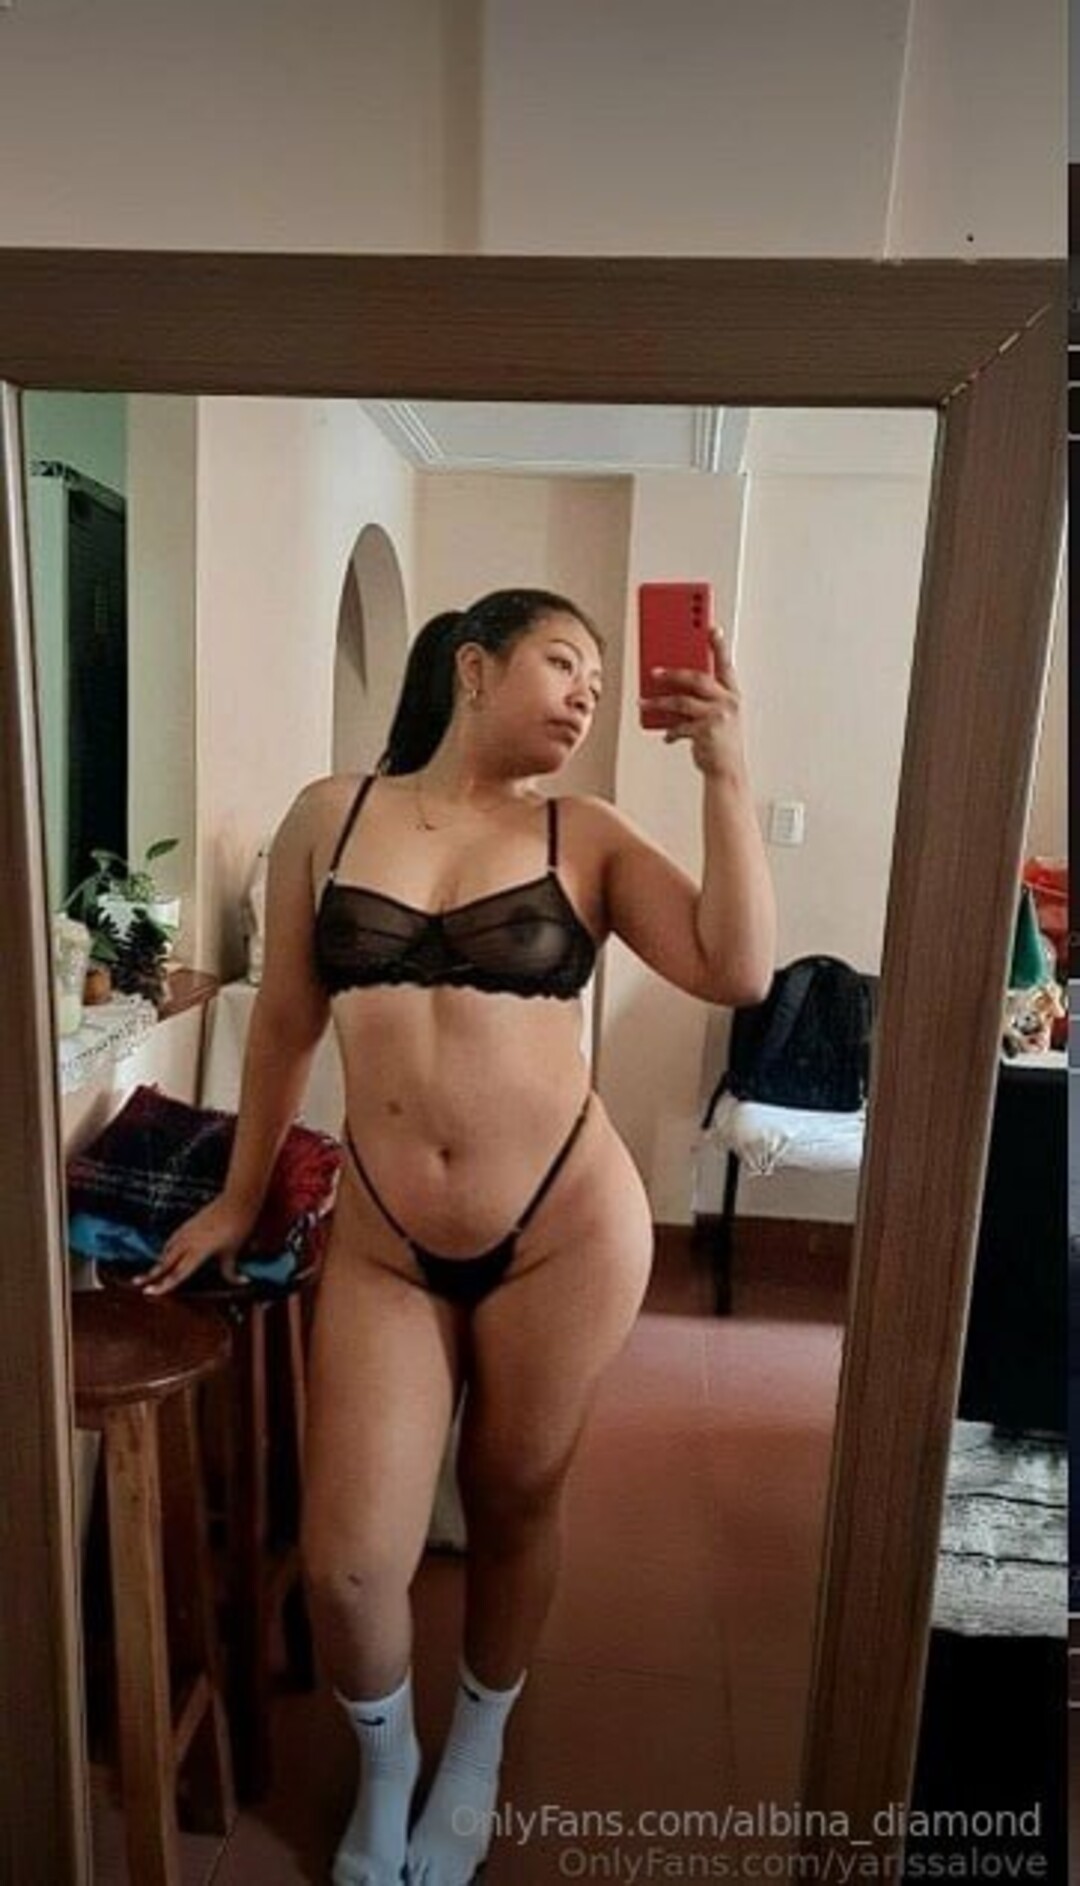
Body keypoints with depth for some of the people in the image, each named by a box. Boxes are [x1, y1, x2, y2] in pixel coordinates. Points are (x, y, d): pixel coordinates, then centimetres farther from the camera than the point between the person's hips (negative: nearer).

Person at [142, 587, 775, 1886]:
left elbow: (736, 972, -12)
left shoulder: (584, 837, 0)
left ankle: (477, 1753, 50)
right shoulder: (328, 816, 2)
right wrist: (238, 1200, 17)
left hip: (565, 1233, 0)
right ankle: (385, 1766, 41)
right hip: (383, 1248, 1)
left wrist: (723, 772, -16)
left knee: (513, 1511, 18)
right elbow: (284, 1026, 9)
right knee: (347, 1564, 4)